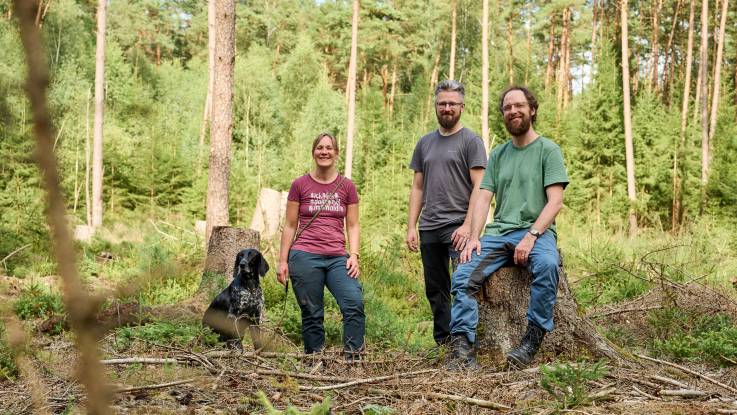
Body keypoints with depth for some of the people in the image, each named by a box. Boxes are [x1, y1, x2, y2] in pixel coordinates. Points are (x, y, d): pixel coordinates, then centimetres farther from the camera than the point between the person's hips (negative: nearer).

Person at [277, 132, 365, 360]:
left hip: (337, 259, 1)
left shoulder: (347, 186, 10)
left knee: (354, 303, -18)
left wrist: (354, 255, -2)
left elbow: (352, 225, 11)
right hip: (305, 257, -1)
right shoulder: (300, 185, 6)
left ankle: (353, 359, -11)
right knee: (312, 314, 1)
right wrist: (283, 261, 5)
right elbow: (290, 225, 9)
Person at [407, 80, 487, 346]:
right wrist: (411, 227, 8)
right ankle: (442, 342, 19)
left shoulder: (471, 141, -1)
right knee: (435, 290, 10)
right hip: (429, 227, 6)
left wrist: (468, 226, -18)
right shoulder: (425, 143, 16)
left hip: (458, 226, -6)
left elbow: (479, 188, -8)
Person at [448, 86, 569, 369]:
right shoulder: (497, 155, 18)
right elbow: (483, 199, 11)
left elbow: (555, 201, -6)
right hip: (499, 232, 4)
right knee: (463, 275, -20)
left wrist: (531, 236, -19)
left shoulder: (548, 150, 4)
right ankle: (461, 348, -22)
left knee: (547, 265, -37)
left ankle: (533, 340, -25)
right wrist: (474, 238, -6)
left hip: (536, 231, -4)